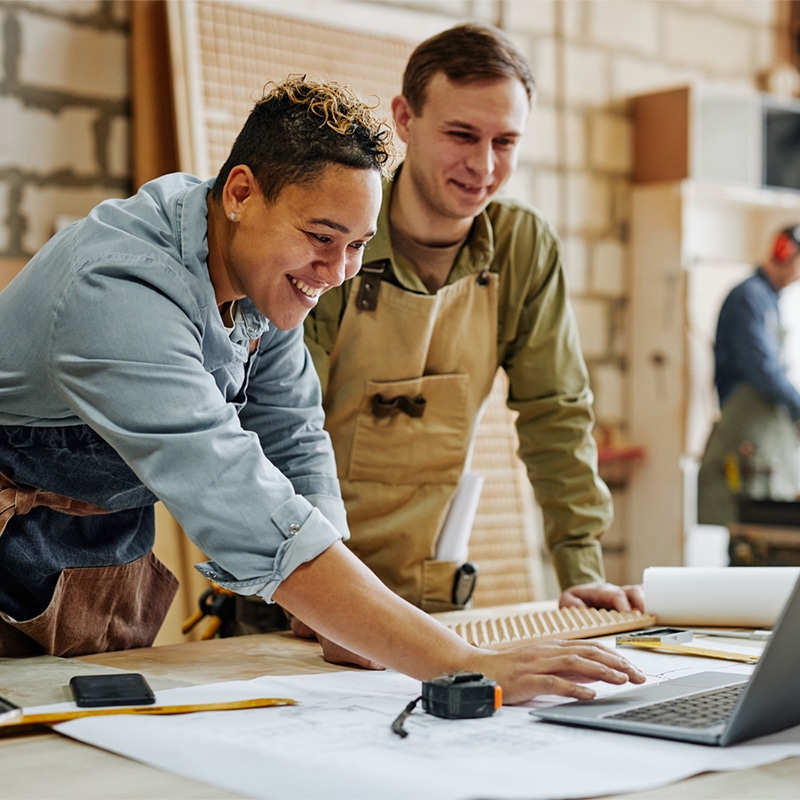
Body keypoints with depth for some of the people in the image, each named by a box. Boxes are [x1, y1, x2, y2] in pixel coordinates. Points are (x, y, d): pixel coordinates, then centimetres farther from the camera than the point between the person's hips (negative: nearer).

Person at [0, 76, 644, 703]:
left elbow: (293, 446, -3)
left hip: (115, 570, 6)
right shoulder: (119, 294, -35)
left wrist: (343, 624, -16)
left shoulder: (269, 269, -9)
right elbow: (256, 522, -44)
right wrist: (463, 666, -47)